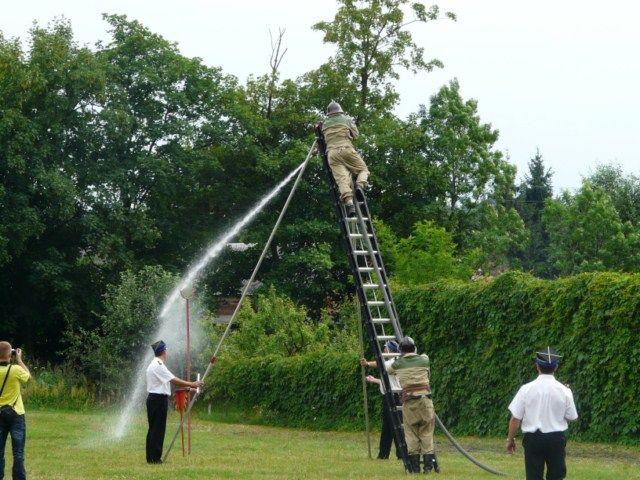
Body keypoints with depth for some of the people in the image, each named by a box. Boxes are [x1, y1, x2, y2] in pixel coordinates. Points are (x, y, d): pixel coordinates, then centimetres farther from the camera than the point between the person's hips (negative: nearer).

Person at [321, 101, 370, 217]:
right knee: (363, 169, 13)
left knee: (341, 178, -10)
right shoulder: (346, 120, 13)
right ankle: (360, 184, -19)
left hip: (331, 152, 2)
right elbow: (356, 134, 16)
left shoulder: (325, 124, 19)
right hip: (346, 149, -2)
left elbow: (324, 139, 17)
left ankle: (349, 202, -30)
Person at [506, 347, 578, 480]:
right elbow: (571, 417, 3)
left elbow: (515, 419, -6)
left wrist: (510, 439, 8)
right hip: (557, 439, 1)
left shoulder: (526, 389, -9)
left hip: (532, 438, -1)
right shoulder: (564, 391, -7)